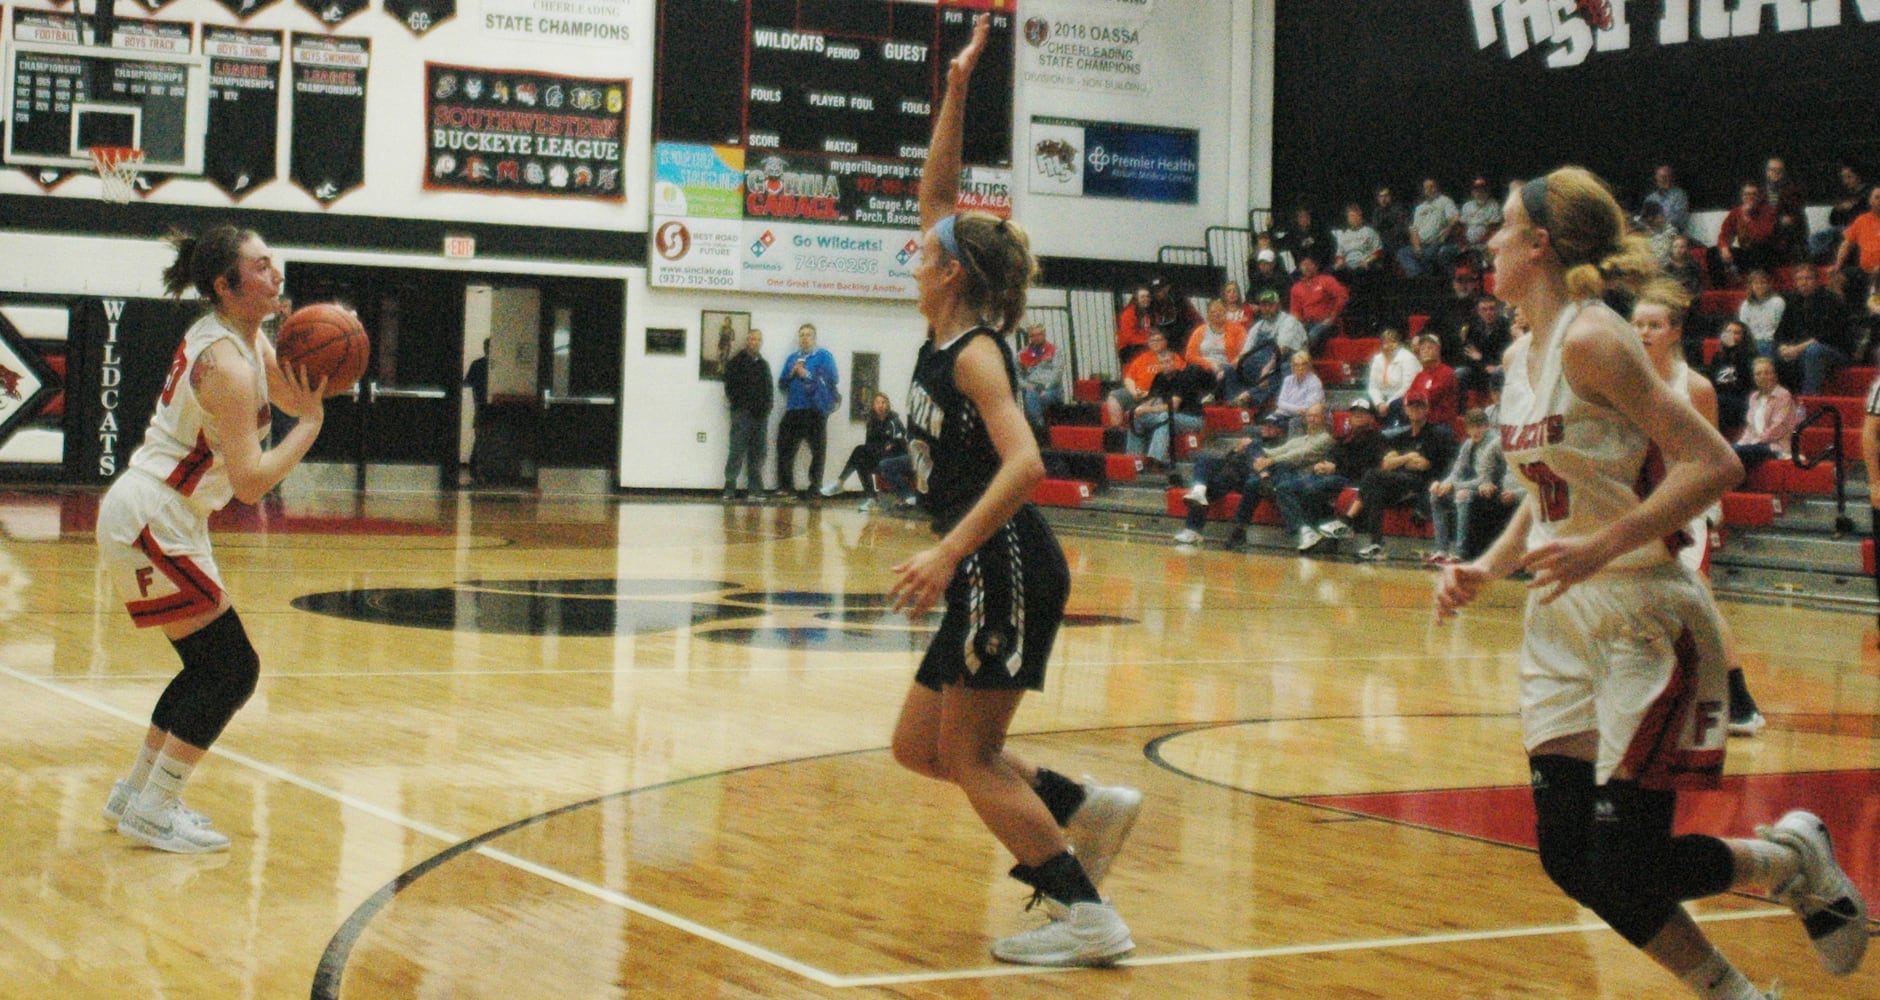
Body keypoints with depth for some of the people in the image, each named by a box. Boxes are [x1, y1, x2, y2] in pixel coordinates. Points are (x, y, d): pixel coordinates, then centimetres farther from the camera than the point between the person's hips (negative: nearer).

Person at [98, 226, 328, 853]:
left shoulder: (242, 337, 8)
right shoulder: (227, 364, -21)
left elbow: (291, 398, 16)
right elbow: (251, 482, -27)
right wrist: (311, 424, -19)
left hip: (152, 519, 10)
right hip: (150, 524, -10)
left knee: (211, 666, 17)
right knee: (233, 669, -6)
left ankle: (133, 794, 25)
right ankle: (152, 813, -2)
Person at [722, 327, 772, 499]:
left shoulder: (763, 365, 18)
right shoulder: (737, 362, 2)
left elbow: (769, 388, 18)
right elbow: (730, 387, -3)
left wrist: (766, 408, 5)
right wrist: (738, 405, -11)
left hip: (760, 414, 5)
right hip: (742, 413, -5)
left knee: (757, 453, 4)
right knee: (737, 451, -8)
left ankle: (755, 489, 7)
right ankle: (730, 488, -6)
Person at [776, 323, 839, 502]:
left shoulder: (824, 357, 2)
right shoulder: (792, 358, 17)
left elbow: (831, 380, -8)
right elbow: (782, 384, 16)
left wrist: (807, 375, -11)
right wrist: (792, 374, -3)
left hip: (815, 411, -4)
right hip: (793, 411, 4)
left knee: (818, 451, 0)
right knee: (785, 449, 1)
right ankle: (786, 488, 7)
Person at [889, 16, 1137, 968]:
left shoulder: (975, 353, -13)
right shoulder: (941, 336, 11)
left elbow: (1023, 465, -26)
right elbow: (938, 194, 19)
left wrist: (947, 554, -31)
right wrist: (955, 94, 12)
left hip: (1005, 569, -9)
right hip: (986, 576, 9)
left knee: (968, 759, -5)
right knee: (919, 747, 13)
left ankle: (1086, 916, -2)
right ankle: (1087, 808, 17)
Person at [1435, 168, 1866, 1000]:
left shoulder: (1591, 340, -16)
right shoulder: (1522, 356, 11)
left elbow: (1714, 464, -21)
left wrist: (1601, 546, -28)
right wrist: (1486, 570, 7)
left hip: (1642, 618, -8)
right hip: (1562, 619, 9)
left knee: (1627, 873, -8)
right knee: (1570, 861, 4)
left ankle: (1796, 857, 18)